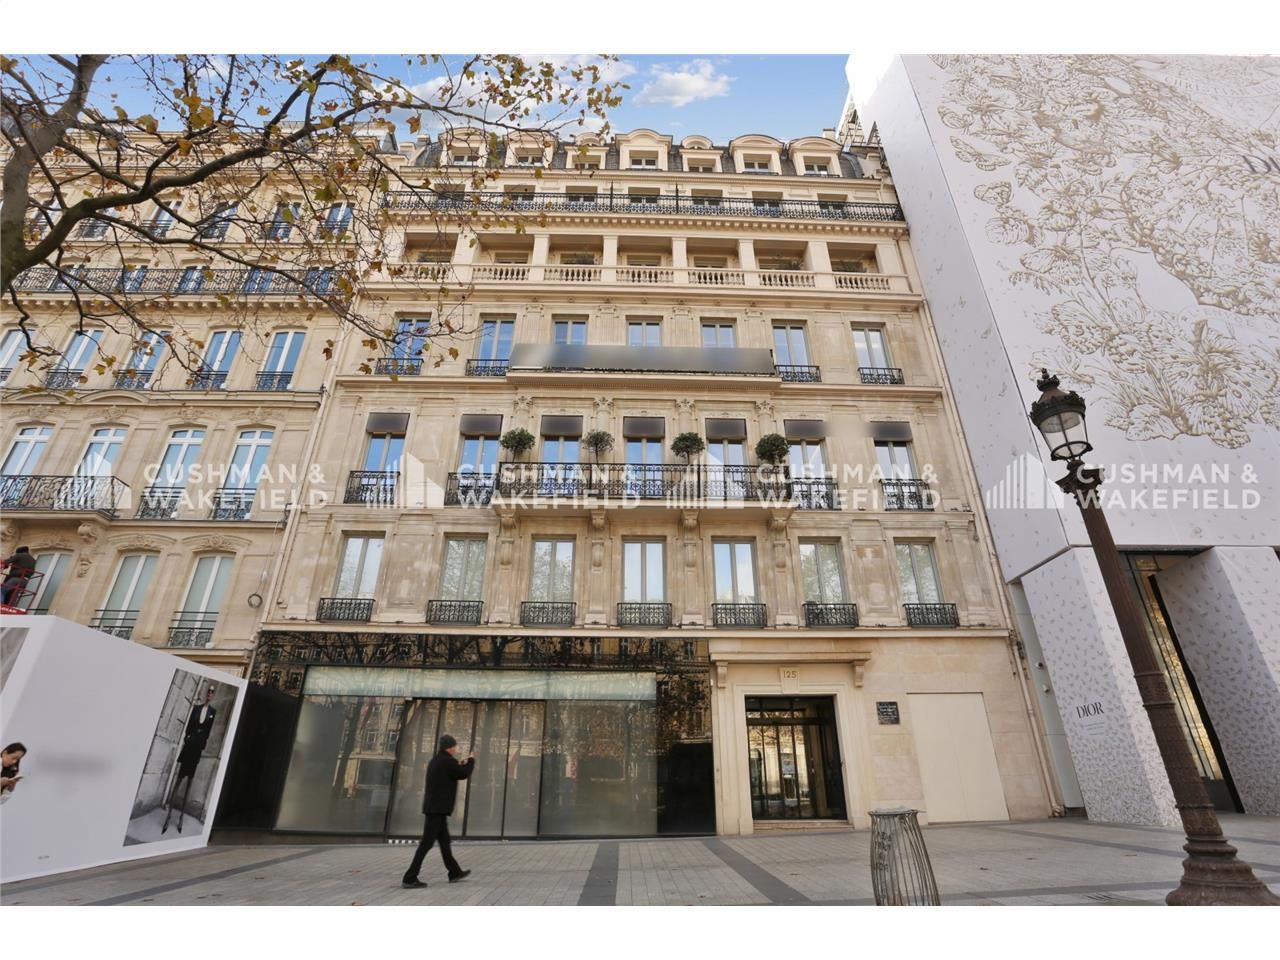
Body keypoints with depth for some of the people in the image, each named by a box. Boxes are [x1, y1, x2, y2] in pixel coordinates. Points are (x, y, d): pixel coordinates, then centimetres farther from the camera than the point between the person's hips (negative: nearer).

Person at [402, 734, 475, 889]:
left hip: (434, 807, 10)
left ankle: (455, 872, 22)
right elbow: (464, 774, -9)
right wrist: (471, 760, 7)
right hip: (438, 808, -10)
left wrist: (458, 766, 20)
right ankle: (410, 878, -5)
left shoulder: (435, 761, 15)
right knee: (427, 842, -7)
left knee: (445, 841, 14)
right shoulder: (447, 761, -15)